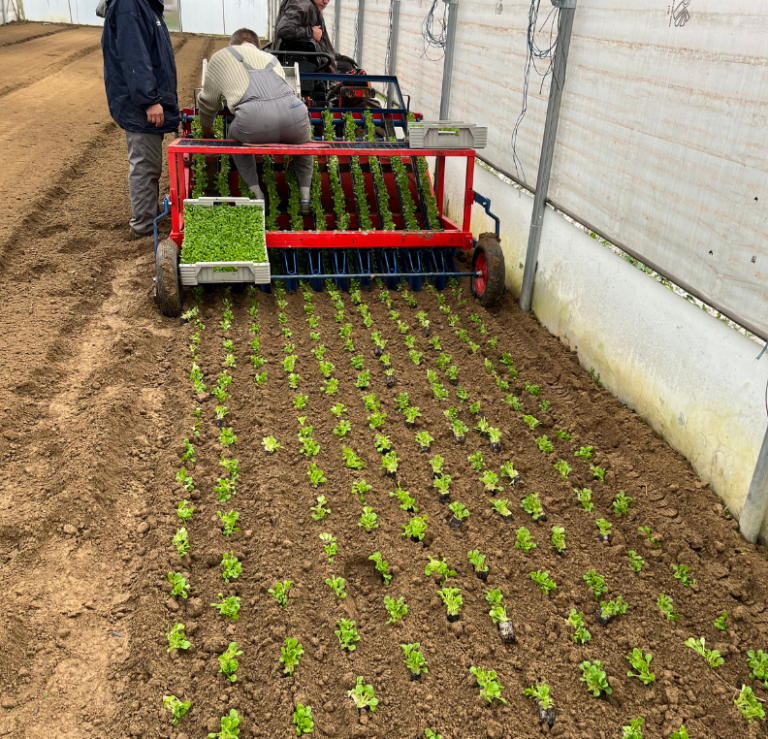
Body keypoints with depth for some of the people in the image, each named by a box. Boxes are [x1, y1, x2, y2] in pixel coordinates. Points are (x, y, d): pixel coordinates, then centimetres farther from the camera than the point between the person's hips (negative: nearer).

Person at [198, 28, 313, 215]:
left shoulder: (221, 57, 30)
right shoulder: (271, 58, 39)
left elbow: (208, 102, 38)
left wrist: (207, 130, 58)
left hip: (254, 117, -3)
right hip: (294, 110, 3)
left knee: (235, 139, 32)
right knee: (303, 144, 37)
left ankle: (258, 197, 24)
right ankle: (305, 200, 27)